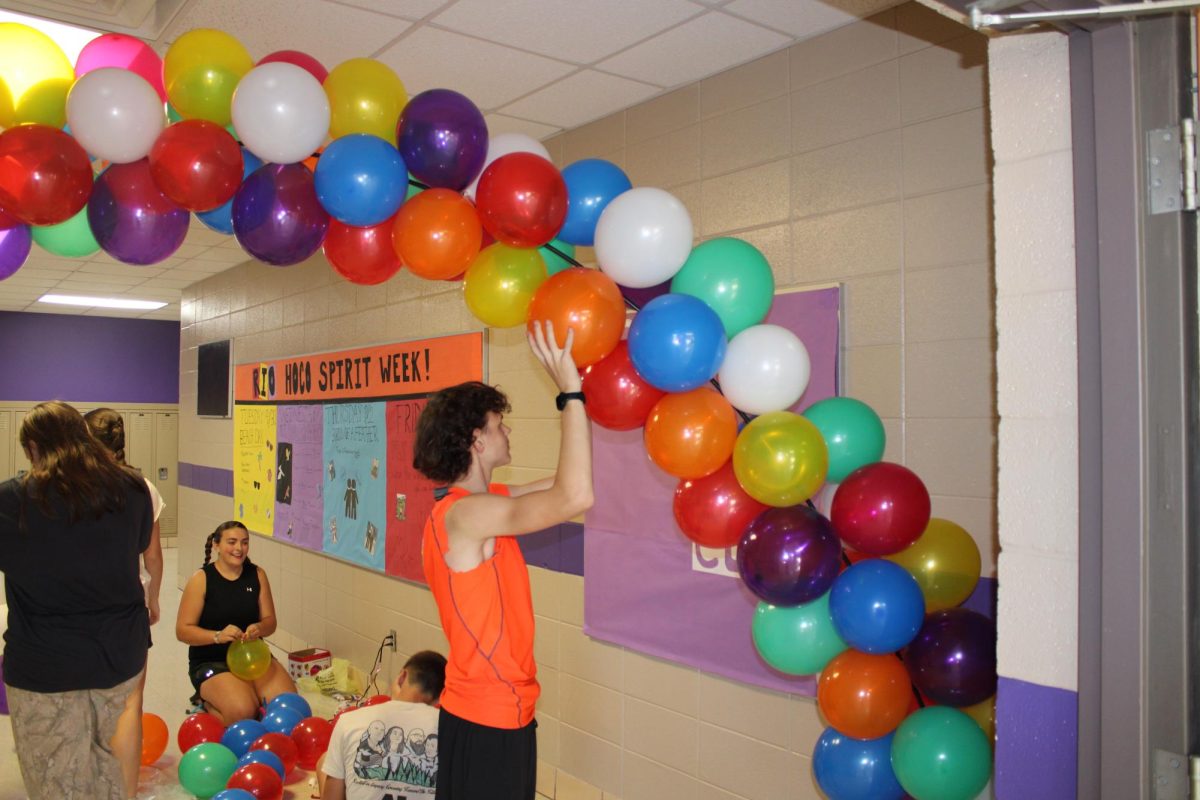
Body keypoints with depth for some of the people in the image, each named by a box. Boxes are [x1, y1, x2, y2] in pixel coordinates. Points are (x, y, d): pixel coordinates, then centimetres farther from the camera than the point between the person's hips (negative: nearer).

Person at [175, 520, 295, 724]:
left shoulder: (257, 575, 3)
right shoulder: (201, 579, -8)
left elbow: (270, 621, 5)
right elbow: (182, 630, -10)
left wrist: (259, 628, -19)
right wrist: (218, 636, -27)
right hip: (211, 661, -3)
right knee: (241, 712, -27)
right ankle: (207, 701, 4)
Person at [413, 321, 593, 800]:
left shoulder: (479, 503, 6)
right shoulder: (463, 514, -23)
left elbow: (566, 485, 10)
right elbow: (575, 497, -34)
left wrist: (581, 393, 4)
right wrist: (569, 391, -27)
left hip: (496, 709, 9)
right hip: (488, 720, -9)